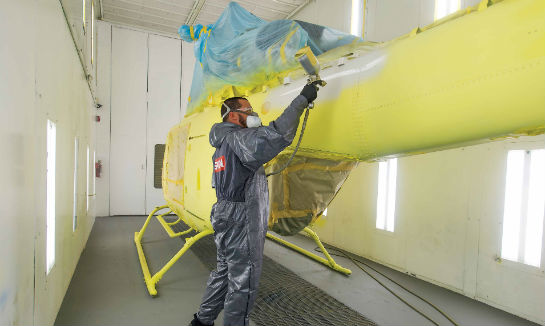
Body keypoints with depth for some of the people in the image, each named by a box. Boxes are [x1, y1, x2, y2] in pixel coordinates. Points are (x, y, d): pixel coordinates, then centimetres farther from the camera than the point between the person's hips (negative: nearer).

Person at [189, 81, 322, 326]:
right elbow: (274, 136, -34)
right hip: (242, 225, -10)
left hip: (225, 221, 10)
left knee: (224, 272, 23)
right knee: (243, 283, 4)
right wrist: (302, 100, -28)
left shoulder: (222, 146, 15)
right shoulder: (237, 139, -17)